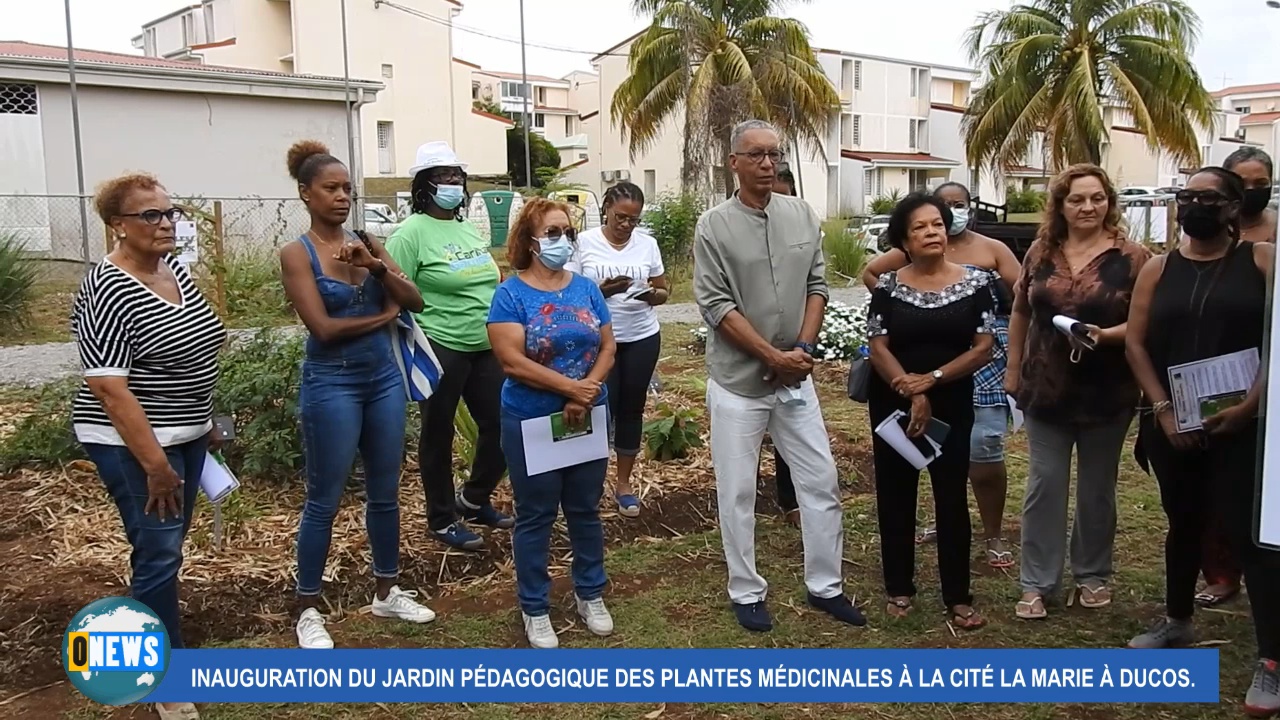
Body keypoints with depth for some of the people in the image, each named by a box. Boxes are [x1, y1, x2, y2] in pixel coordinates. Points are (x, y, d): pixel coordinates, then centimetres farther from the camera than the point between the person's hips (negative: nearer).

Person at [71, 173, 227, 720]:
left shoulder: (176, 270, 5)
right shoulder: (107, 291, -21)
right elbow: (109, 388, -24)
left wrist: (205, 425, 19)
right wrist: (155, 464, -24)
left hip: (184, 436, 8)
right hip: (132, 444, -8)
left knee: (168, 544, 18)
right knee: (159, 553, -2)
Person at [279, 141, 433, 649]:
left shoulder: (367, 244, 7)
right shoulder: (297, 254, -8)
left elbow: (414, 302, 0)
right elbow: (324, 328, -18)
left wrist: (376, 265, -16)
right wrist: (384, 316, -7)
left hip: (384, 378, 6)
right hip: (331, 385, -5)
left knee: (385, 493, 14)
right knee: (324, 500, 4)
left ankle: (387, 593, 31)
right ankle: (308, 610, 19)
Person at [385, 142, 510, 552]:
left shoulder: (469, 229, 13)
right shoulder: (412, 233, -11)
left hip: (487, 348, 7)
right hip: (441, 350, -7)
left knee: (502, 426, 10)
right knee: (438, 435, 7)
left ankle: (473, 500, 32)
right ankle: (442, 520, 22)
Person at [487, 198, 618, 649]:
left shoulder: (586, 289, 5)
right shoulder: (511, 294, -10)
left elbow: (607, 348, 2)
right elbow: (512, 361, -19)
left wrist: (586, 395, -14)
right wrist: (571, 387, -20)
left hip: (588, 419, 4)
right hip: (532, 424, -4)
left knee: (585, 509, 16)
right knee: (535, 517, 8)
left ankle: (590, 594, 33)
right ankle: (535, 608, 21)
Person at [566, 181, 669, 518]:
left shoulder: (647, 244, 2)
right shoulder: (584, 243, -6)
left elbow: (664, 291, 8)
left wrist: (654, 294, -16)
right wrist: (602, 290, -23)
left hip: (642, 339, 3)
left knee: (631, 409, 10)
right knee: (602, 408, -2)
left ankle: (624, 482, 22)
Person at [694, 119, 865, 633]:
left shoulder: (802, 216, 5)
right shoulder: (714, 225, -8)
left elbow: (817, 285, 6)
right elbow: (717, 307, -13)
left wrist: (804, 348, -7)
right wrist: (773, 356, -16)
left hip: (796, 378, 4)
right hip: (738, 381, -4)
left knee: (821, 482, 9)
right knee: (737, 492, 5)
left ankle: (825, 586, 24)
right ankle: (747, 592, 21)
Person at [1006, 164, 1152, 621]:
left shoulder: (1132, 258, -7)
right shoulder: (1041, 252, 3)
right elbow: (1020, 313, 11)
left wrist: (1106, 335, -25)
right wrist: (1012, 370, 10)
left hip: (1106, 393, -2)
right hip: (1047, 389, 2)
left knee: (1097, 487, 12)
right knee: (1044, 485, 4)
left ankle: (1093, 575, 30)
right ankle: (1037, 583, 12)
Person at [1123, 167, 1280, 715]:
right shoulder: (1158, 269, 7)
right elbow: (1136, 343, 3)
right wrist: (1162, 410, -7)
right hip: (1173, 425, 4)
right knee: (1183, 522, 17)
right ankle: (1178, 621, 35)